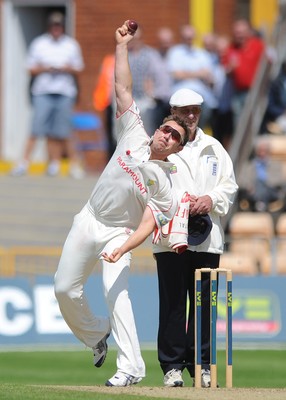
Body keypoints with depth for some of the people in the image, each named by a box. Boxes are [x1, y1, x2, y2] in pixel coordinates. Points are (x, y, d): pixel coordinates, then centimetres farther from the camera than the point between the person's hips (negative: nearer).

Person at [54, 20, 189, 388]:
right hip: (88, 221, 5)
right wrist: (121, 46, -3)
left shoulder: (164, 183, -13)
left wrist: (121, 250, -35)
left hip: (118, 232, -5)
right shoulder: (134, 137, -2)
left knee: (116, 292, -23)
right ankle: (96, 334, 31)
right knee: (65, 289, 5)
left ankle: (130, 367, -25)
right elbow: (123, 89, 0)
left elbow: (148, 224, -21)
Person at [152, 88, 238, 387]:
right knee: (173, 302, -5)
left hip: (207, 238, 3)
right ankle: (172, 366, 0)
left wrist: (211, 199, -6)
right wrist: (178, 201, -14)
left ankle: (201, 365, 9)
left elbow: (229, 185, 14)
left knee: (204, 303, 2)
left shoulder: (214, 148, 17)